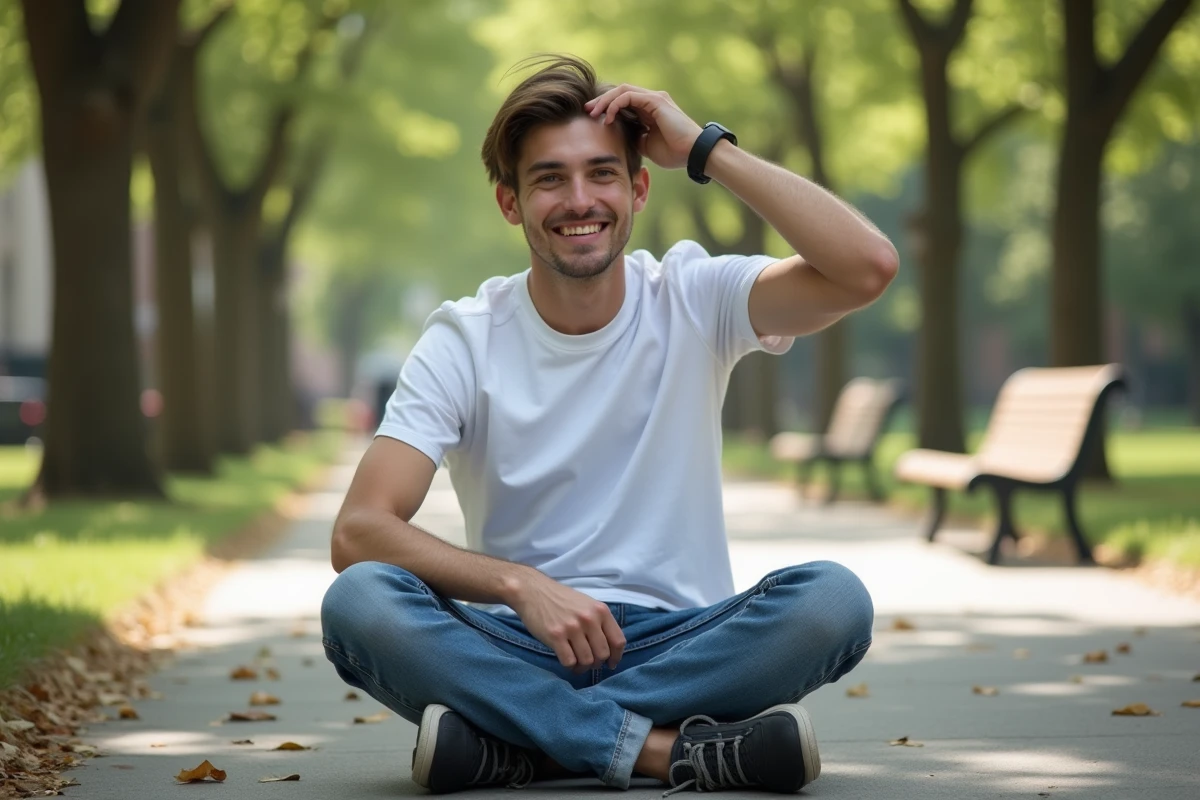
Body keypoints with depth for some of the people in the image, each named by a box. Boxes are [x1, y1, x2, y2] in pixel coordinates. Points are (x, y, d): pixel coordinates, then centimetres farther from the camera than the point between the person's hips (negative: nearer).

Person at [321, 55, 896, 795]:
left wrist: (707, 149, -12)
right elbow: (360, 530, -11)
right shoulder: (464, 341, -1)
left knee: (835, 599, -28)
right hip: (516, 645, 0)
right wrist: (521, 585, -26)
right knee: (357, 601, -29)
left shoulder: (693, 301, 0)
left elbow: (869, 268, -17)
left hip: (680, 643, 1)